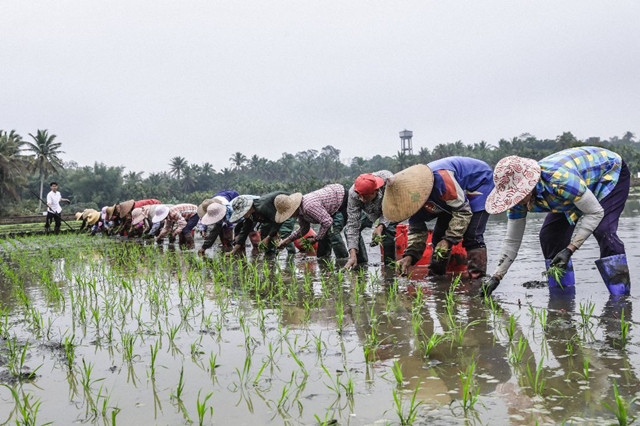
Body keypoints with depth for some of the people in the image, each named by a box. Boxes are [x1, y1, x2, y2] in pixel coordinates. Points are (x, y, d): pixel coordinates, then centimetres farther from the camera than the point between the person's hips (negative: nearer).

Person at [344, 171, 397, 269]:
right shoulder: (353, 194, -37)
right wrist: (352, 255, -43)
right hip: (369, 210, 3)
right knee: (349, 229, -15)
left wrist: (381, 226, -45)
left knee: (388, 229, -30)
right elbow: (353, 224, -36)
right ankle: (361, 263, 0)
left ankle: (390, 263, -12)